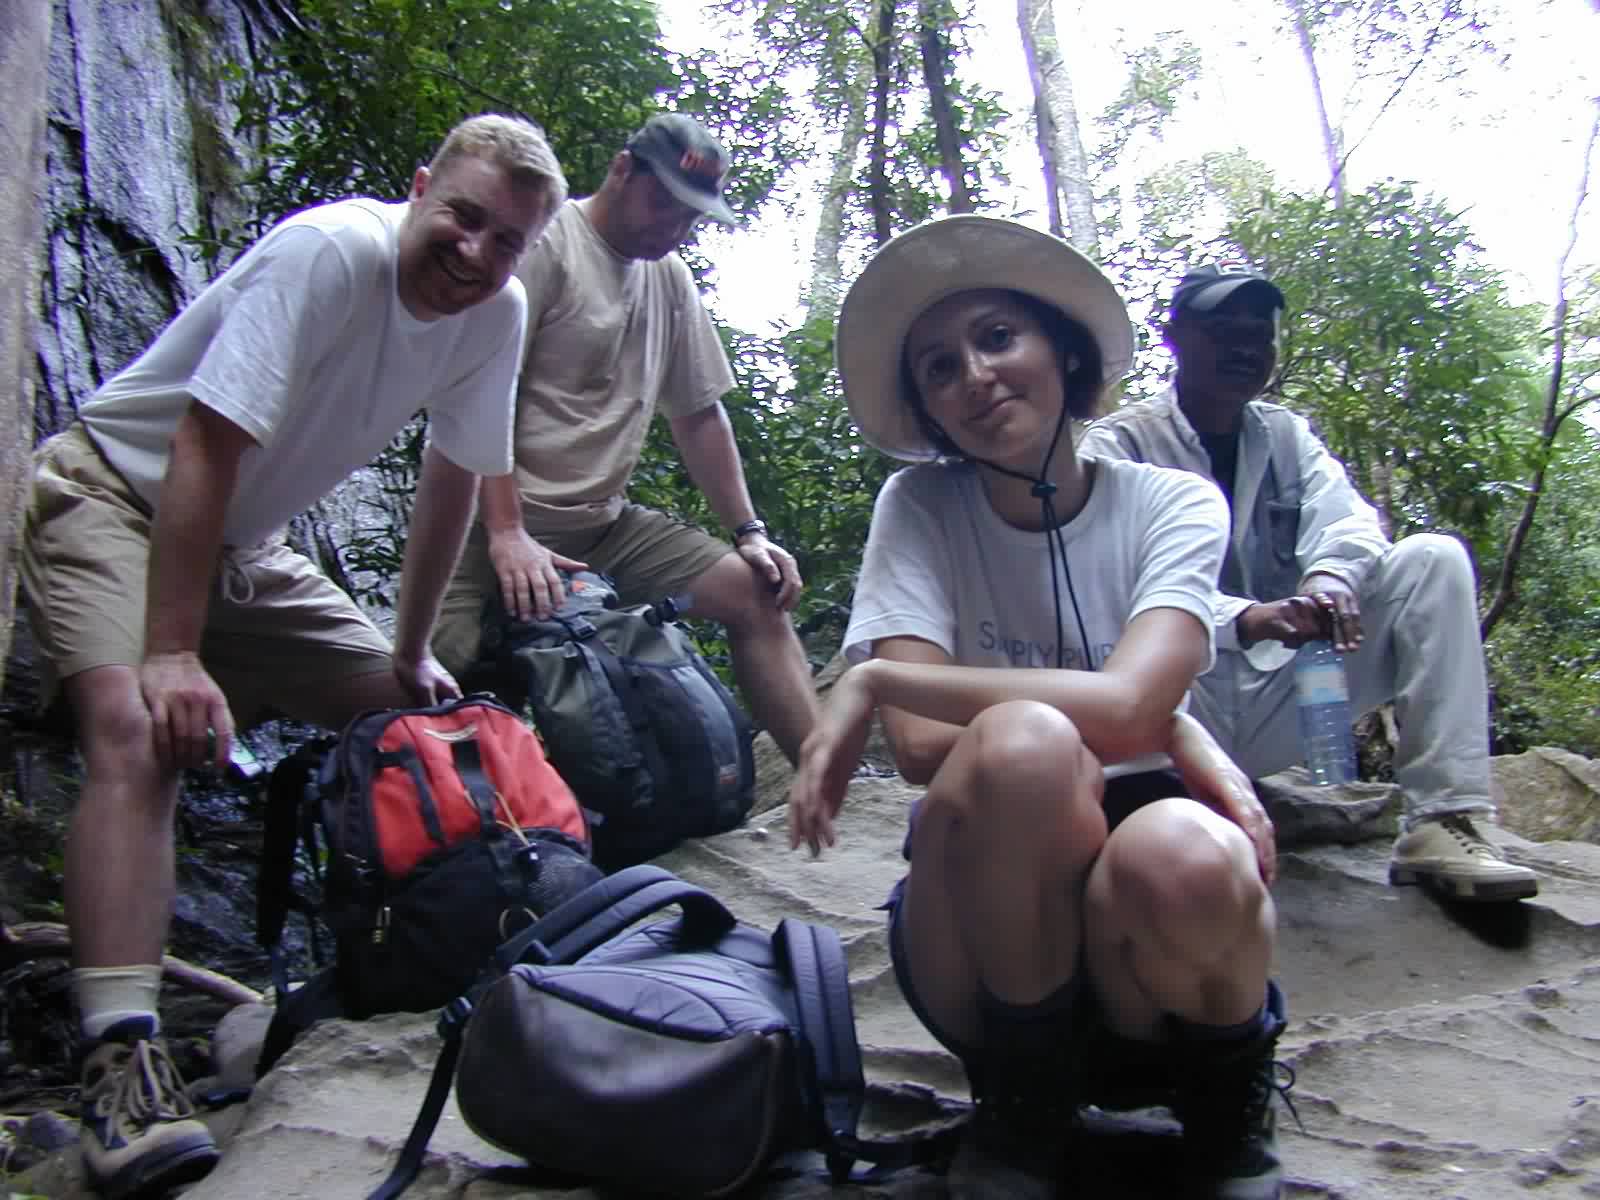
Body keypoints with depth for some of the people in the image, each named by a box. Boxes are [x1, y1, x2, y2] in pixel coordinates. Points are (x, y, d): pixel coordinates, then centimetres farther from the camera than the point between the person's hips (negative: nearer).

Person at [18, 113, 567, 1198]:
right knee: (141, 730, -29)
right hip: (114, 497, -6)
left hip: (246, 542, 7)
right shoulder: (329, 252, -26)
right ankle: (124, 1050, -31)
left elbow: (453, 480, 4)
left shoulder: (499, 313, -7)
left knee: (415, 713, 0)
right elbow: (206, 448, -29)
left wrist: (411, 652, 7)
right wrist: (172, 656, -32)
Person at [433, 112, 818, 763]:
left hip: (605, 522, 7)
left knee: (755, 592, -4)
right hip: (495, 518, -6)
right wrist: (505, 532, -23)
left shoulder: (671, 279, 15)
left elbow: (698, 414, 19)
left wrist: (748, 532, 12)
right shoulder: (543, 241, -7)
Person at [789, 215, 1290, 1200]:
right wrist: (1170, 731, -19)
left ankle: (1230, 1102, 1)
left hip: (1140, 943, 1)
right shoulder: (922, 509, -2)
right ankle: (1023, 1110, -7)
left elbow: (1122, 706, -22)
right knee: (1021, 741, -33)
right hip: (982, 916, 0)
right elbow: (920, 745, -15)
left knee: (1179, 857, -36)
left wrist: (875, 680, -19)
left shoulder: (1174, 507, -3)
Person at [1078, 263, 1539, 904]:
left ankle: (1443, 824, -19)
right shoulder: (1118, 443, -1)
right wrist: (1248, 618, -36)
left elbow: (1344, 518, -5)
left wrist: (1330, 577, -30)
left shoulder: (1287, 435, 15)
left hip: (1283, 698, 5)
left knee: (1432, 558, -10)